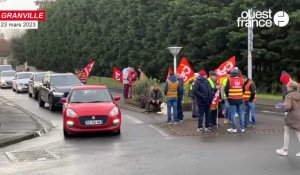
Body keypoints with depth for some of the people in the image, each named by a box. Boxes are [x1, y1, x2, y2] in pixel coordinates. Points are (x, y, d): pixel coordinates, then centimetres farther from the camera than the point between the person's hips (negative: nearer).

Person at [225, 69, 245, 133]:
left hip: (232, 99, -4)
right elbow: (244, 89, 9)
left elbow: (226, 89, -6)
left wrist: (228, 96, 12)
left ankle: (234, 128, 1)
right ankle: (242, 128, 14)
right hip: (240, 99, 4)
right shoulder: (241, 80, 2)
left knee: (232, 114, 1)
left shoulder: (230, 80, -10)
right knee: (241, 113, 11)